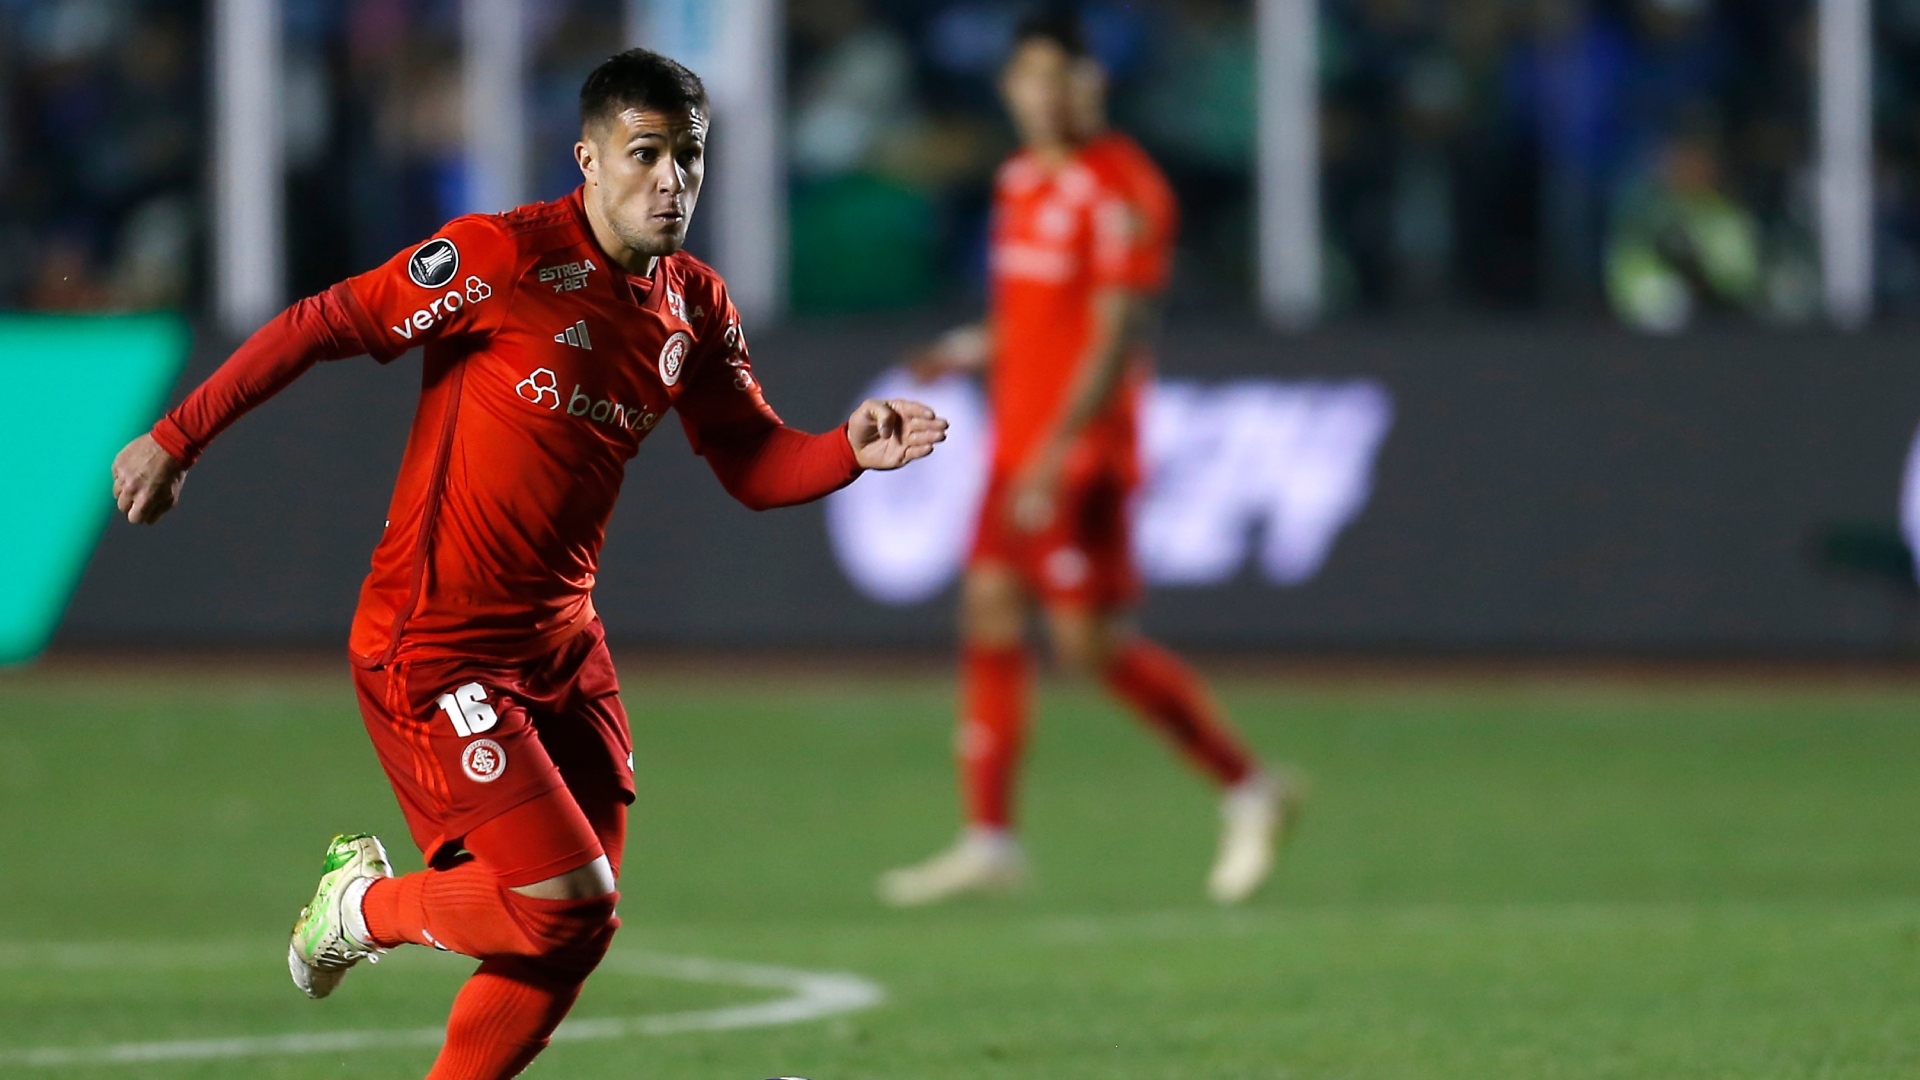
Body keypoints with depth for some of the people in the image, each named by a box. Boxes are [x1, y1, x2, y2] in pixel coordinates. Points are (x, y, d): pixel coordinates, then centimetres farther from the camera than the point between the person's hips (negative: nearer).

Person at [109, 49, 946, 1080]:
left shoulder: (695, 307, 6)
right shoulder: (504, 258, -15)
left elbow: (754, 465, 11)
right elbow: (322, 327, -10)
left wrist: (852, 450, -10)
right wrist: (175, 439, -9)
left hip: (560, 643, 7)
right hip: (430, 646, -7)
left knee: (579, 930, 4)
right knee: (567, 897, -15)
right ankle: (365, 906, 13)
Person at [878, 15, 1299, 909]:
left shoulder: (1118, 190, -13)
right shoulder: (1023, 179, 14)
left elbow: (1117, 334, -18)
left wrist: (1056, 452, -24)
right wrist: (973, 350, 7)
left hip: (1079, 454, -9)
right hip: (1018, 447, 9)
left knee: (1093, 642, -9)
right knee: (989, 615, 3)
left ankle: (1248, 789, 3)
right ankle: (989, 840, 4)